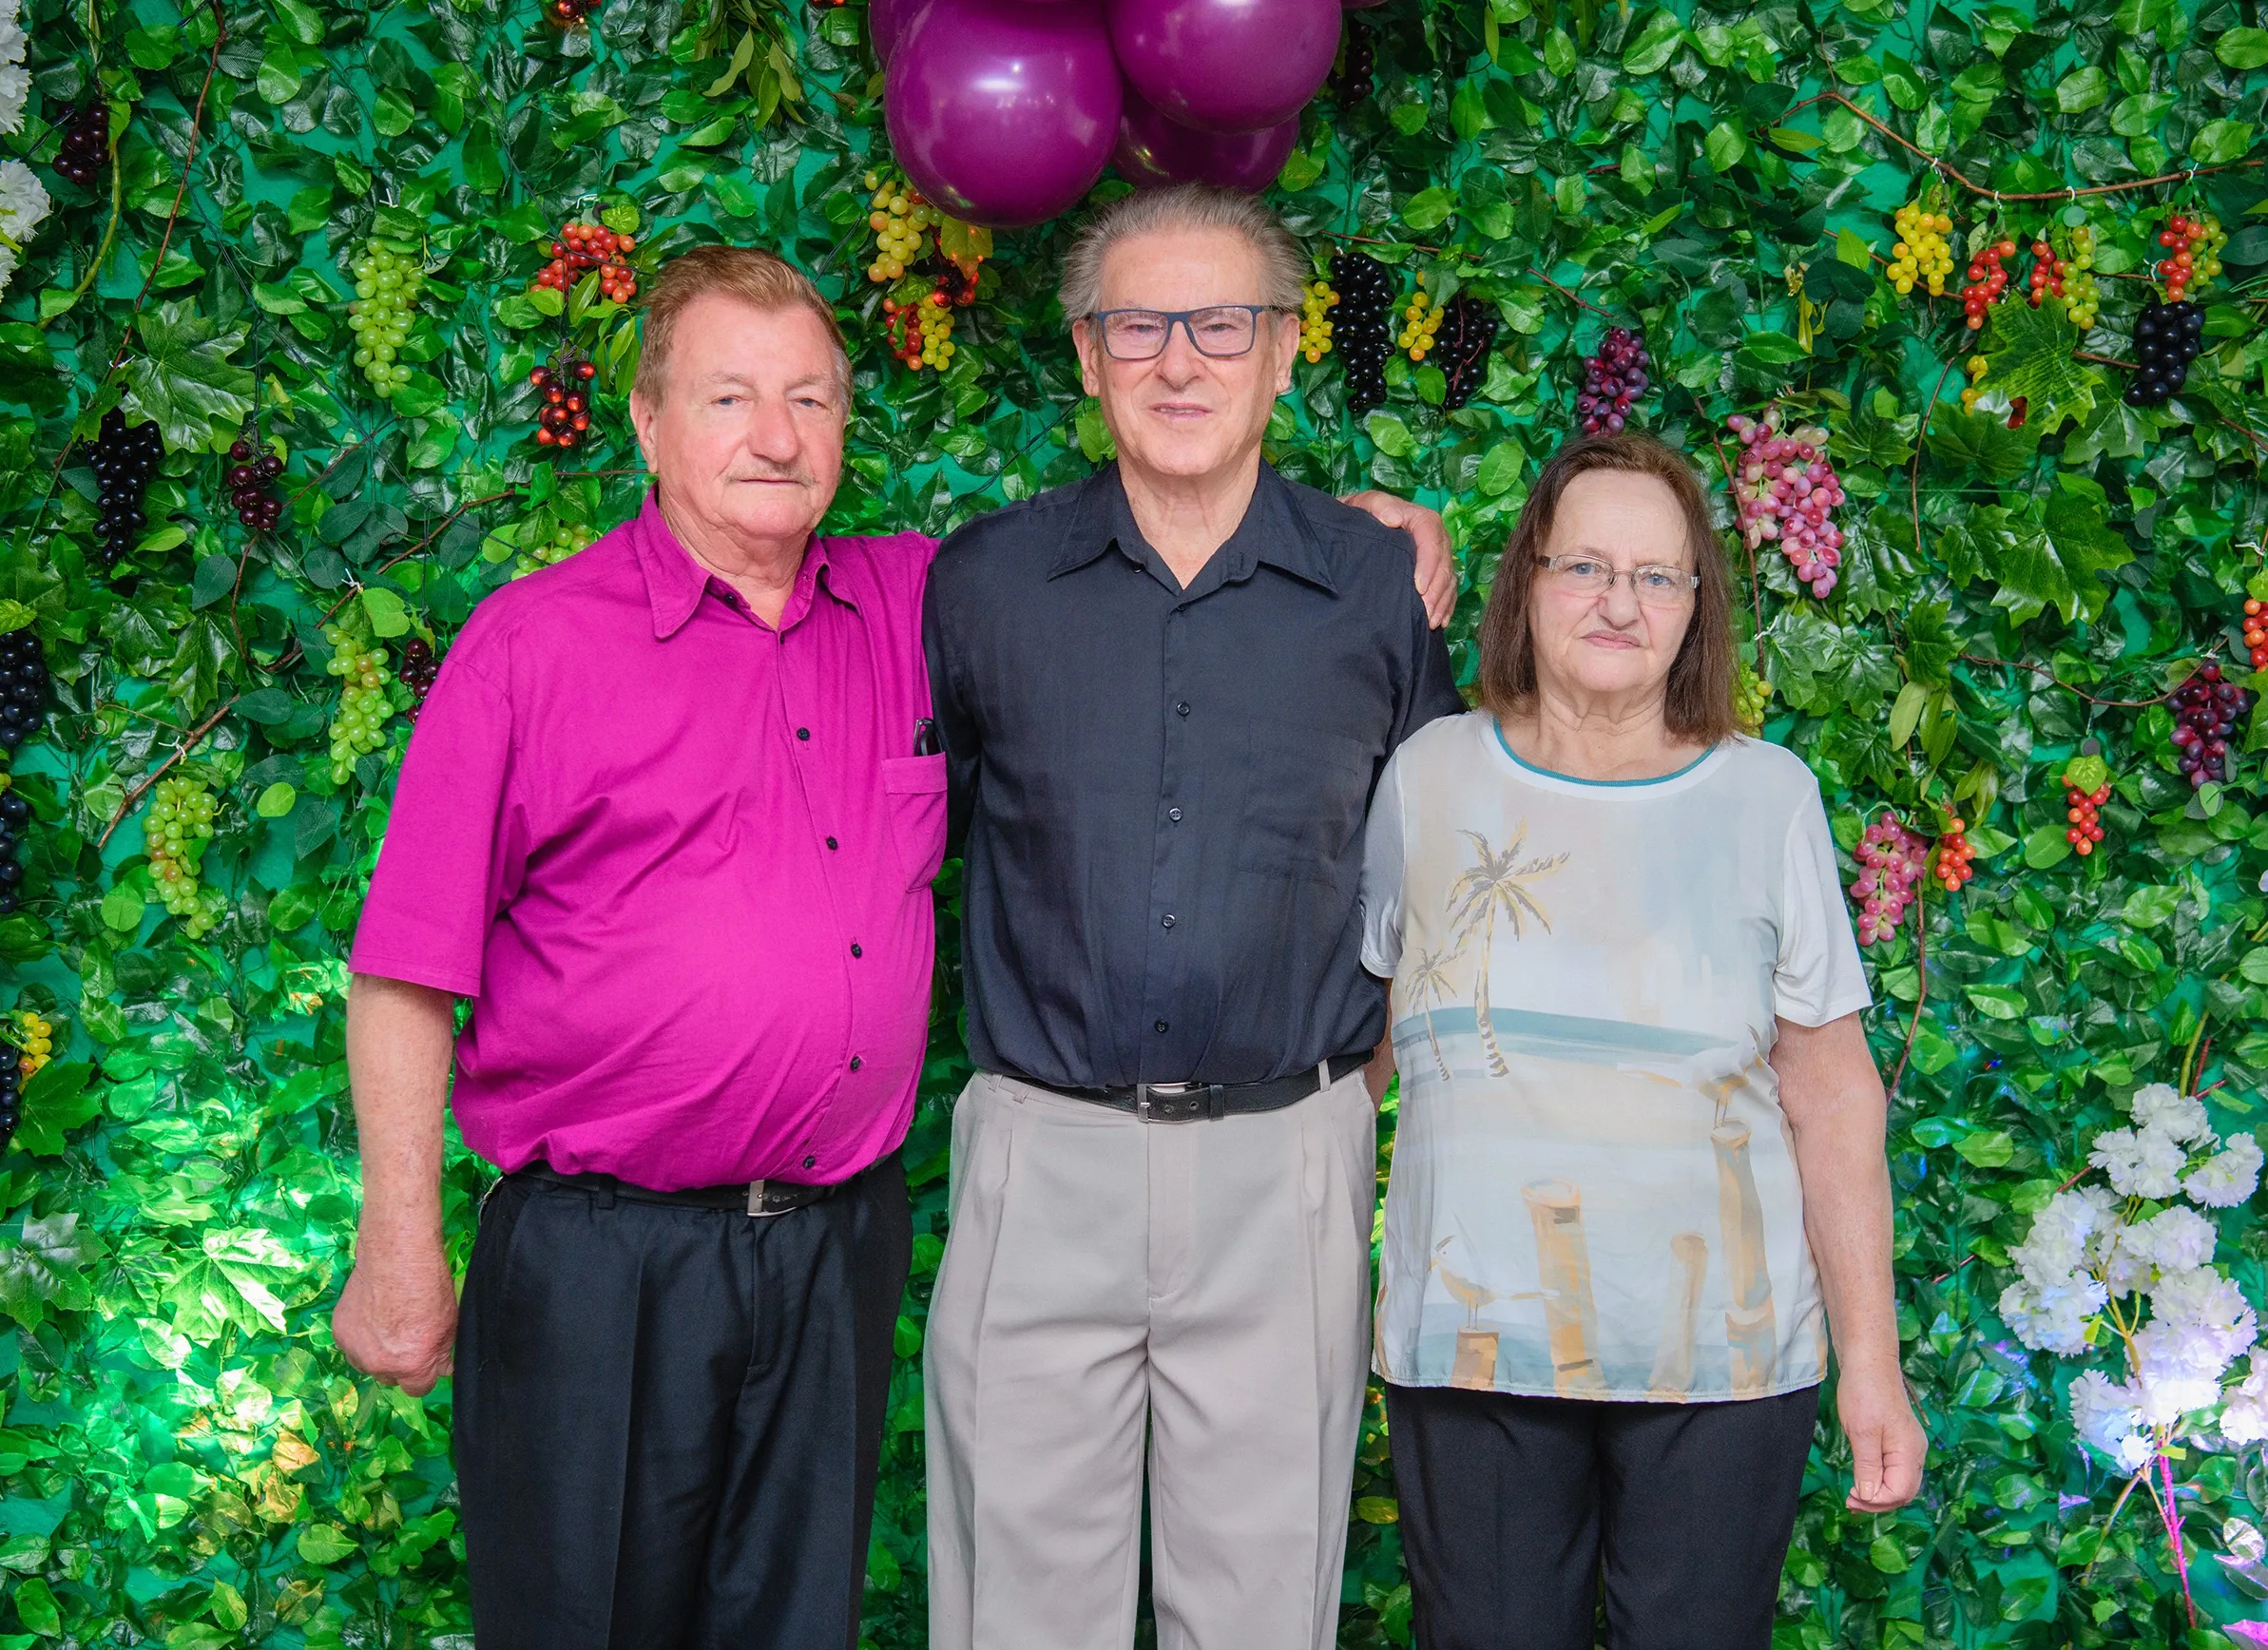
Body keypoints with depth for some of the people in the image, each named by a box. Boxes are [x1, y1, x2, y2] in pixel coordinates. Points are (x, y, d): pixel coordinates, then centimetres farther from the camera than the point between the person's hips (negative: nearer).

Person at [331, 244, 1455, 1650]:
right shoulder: (534, 642, -4)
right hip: (598, 1261, -4)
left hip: (842, 1248, 4)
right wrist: (401, 1256, -6)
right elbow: (409, 973, -4)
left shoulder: (920, 607, 7)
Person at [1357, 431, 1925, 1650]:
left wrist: (1872, 1361, 1)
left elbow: (1832, 1100, 3)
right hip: (1471, 1349, 1)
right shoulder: (1428, 775, 3)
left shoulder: (1768, 796, 1)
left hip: (1726, 1360, 0)